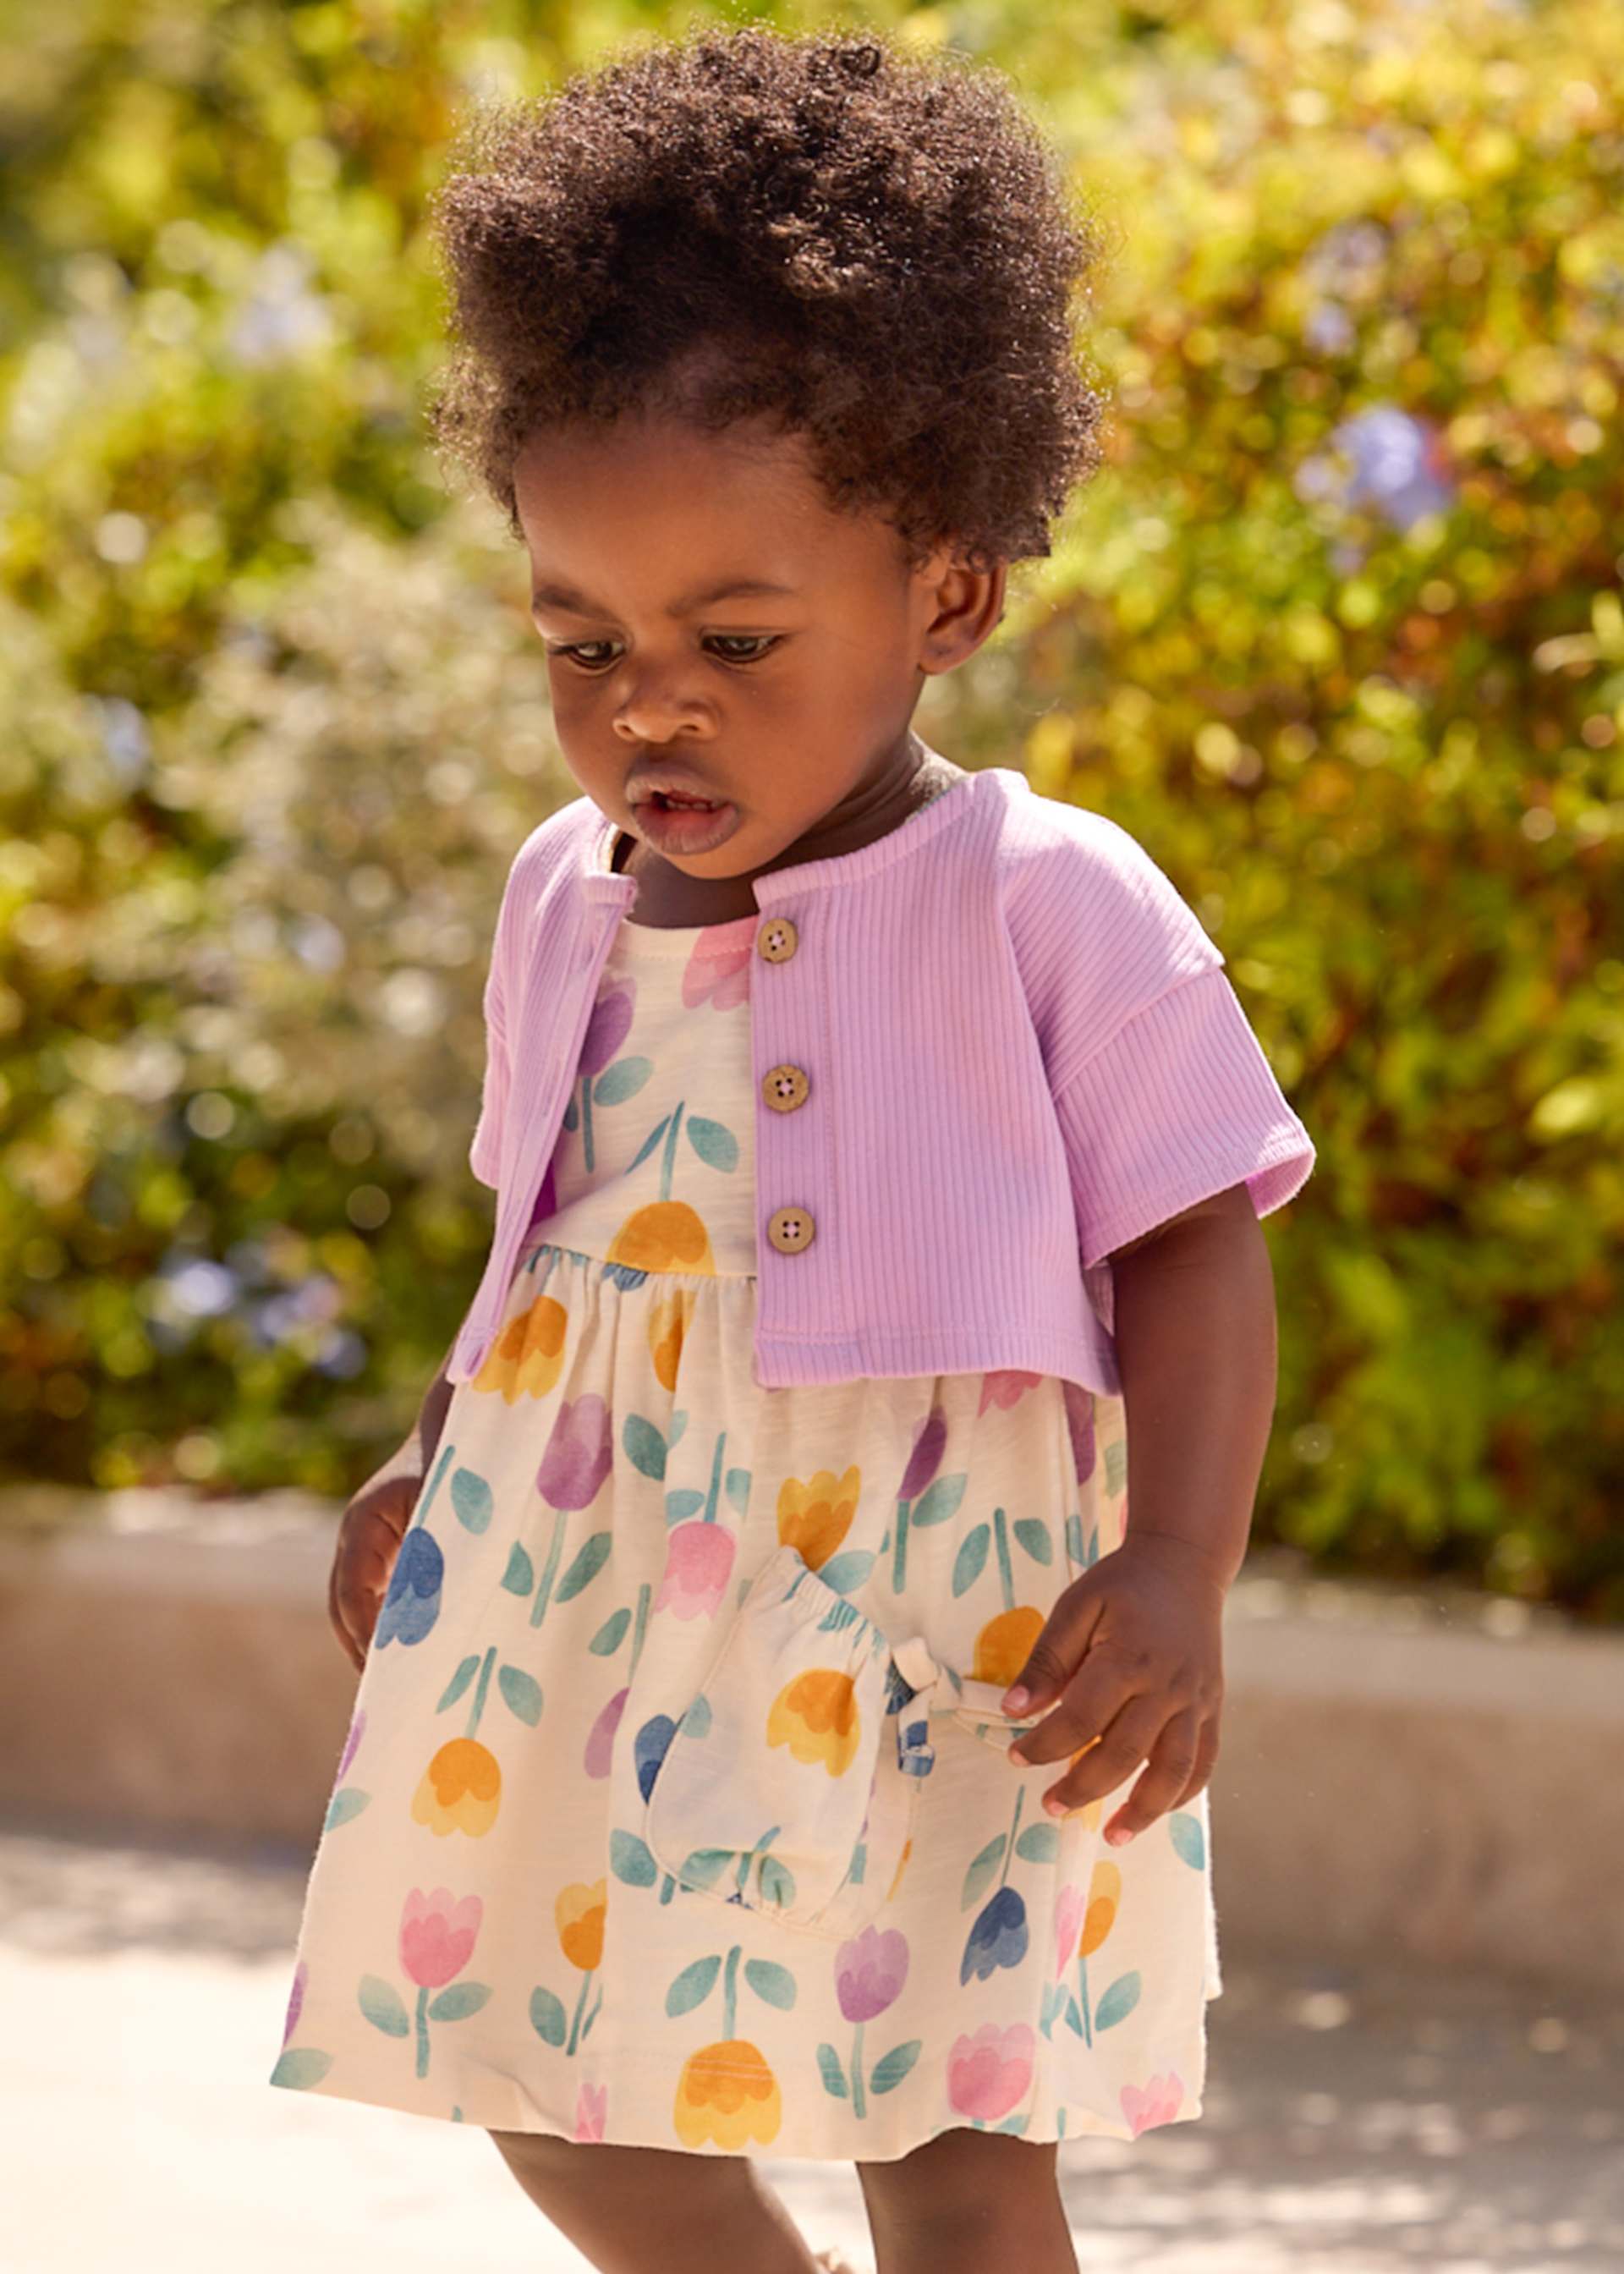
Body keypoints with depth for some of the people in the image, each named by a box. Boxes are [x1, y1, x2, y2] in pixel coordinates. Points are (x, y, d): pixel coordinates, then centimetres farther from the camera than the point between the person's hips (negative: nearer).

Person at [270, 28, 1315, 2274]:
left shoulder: (1051, 907, -10)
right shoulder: (567, 904, 8)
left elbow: (1196, 1244, -10)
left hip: (929, 1599, -6)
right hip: (591, 1572, 6)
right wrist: (437, 1454, 20)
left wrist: (1179, 1569, -20)